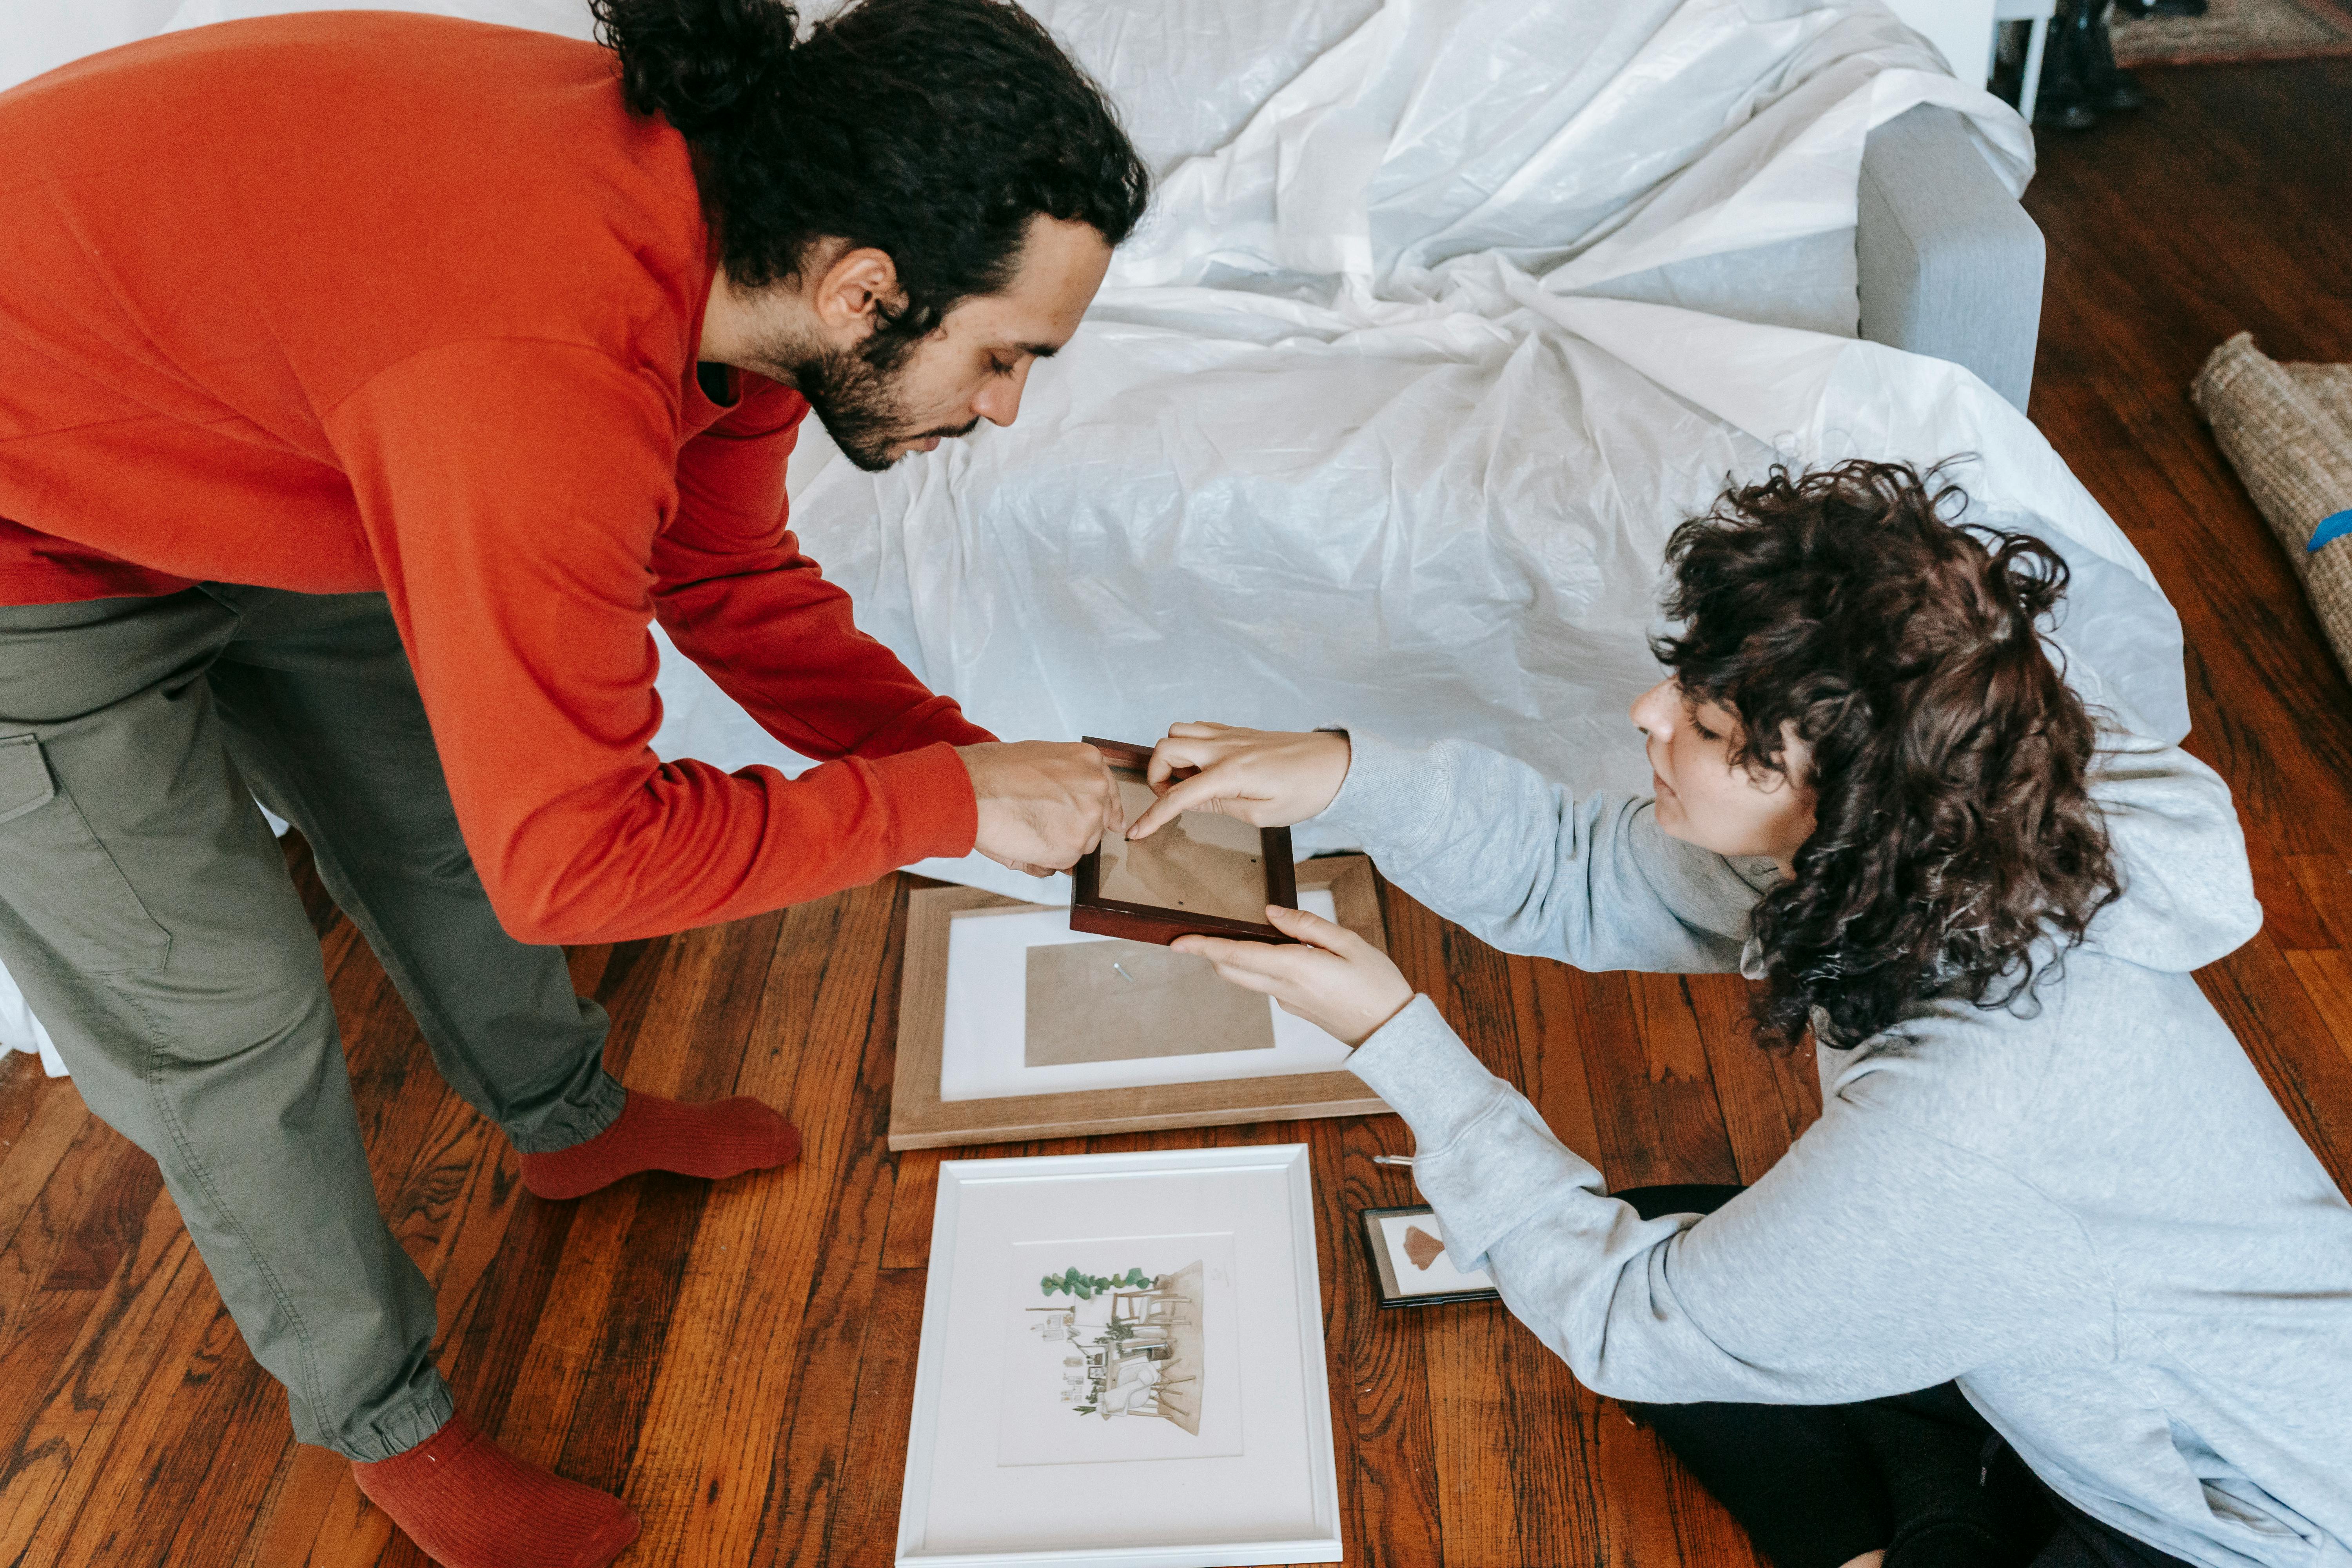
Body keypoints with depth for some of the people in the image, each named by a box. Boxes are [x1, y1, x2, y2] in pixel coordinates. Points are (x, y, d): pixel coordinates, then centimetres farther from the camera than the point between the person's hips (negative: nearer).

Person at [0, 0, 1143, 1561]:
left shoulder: (737, 229, -14)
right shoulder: (546, 378, -42)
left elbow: (734, 584, 0)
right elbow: (571, 857, -33)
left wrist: (990, 765, -8)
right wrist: (952, 801, -26)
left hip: (226, 449, 8)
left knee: (436, 817, 20)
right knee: (226, 1017, 3)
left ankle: (567, 1120, 48)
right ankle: (383, 1421, 27)